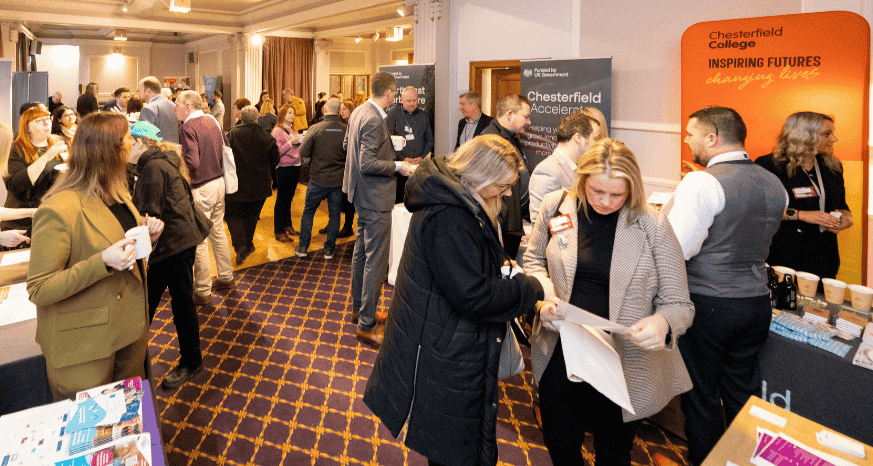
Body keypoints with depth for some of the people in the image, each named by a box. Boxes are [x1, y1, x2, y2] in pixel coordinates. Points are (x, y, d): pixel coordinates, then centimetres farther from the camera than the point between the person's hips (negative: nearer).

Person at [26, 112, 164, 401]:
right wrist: (102, 264, -31)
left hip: (130, 327, 8)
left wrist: (144, 234, -2)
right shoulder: (59, 209, -21)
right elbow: (39, 290, -19)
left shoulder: (116, 193, 6)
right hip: (85, 348, -7)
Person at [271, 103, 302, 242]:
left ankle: (288, 226, 28)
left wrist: (299, 142, 5)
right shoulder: (277, 131, -8)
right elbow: (277, 152, -17)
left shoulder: (293, 130, 15)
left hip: (295, 167, 7)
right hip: (284, 168, -7)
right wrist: (290, 142, -20)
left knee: (289, 198, 16)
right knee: (281, 200, -2)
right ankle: (279, 232, 5)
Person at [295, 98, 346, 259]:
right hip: (339, 180, 1)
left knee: (308, 212, 15)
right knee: (334, 214, 13)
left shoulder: (315, 128, -11)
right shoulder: (346, 130, -7)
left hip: (318, 179, -1)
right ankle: (329, 249, 19)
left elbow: (303, 153, -8)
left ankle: (303, 247, 21)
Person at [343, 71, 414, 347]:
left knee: (362, 251, 20)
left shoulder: (359, 112, 7)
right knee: (376, 259, -4)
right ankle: (367, 325, 3)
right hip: (375, 197, -11)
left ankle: (358, 307, 35)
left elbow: (346, 145, 20)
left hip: (362, 195, 11)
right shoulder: (373, 120, -22)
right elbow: (367, 164, -27)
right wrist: (398, 167, -18)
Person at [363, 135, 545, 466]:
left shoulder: (455, 200, 6)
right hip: (447, 361, -10)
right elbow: (474, 295, -27)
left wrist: (497, 265, 4)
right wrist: (532, 288, -16)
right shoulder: (449, 218, -28)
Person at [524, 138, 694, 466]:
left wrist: (662, 323, -31)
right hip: (561, 352, 2)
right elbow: (534, 261, 11)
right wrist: (545, 297, -9)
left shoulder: (654, 228, -12)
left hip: (623, 367, -2)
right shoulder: (556, 206, -5)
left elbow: (679, 305, -7)